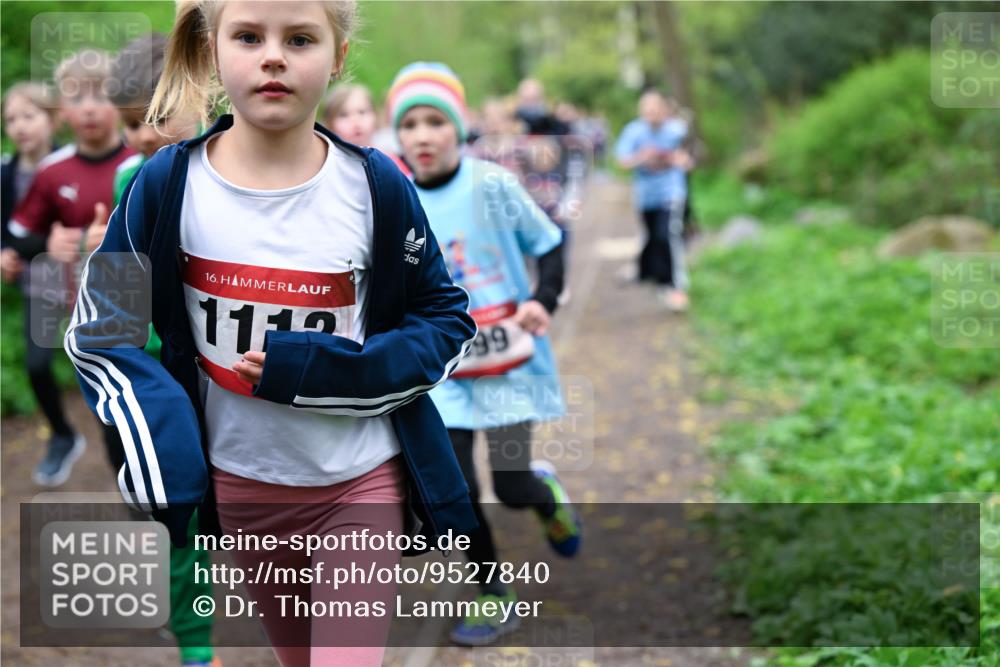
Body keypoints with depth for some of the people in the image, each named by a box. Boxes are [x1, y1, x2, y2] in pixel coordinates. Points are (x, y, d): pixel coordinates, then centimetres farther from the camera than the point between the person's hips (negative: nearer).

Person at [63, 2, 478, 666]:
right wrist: (158, 439, -17)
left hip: (361, 484, -2)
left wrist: (324, 371, -19)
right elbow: (98, 330, -1)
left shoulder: (378, 187, -10)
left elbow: (447, 322, -3)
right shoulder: (168, 184, -9)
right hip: (238, 485, 2)